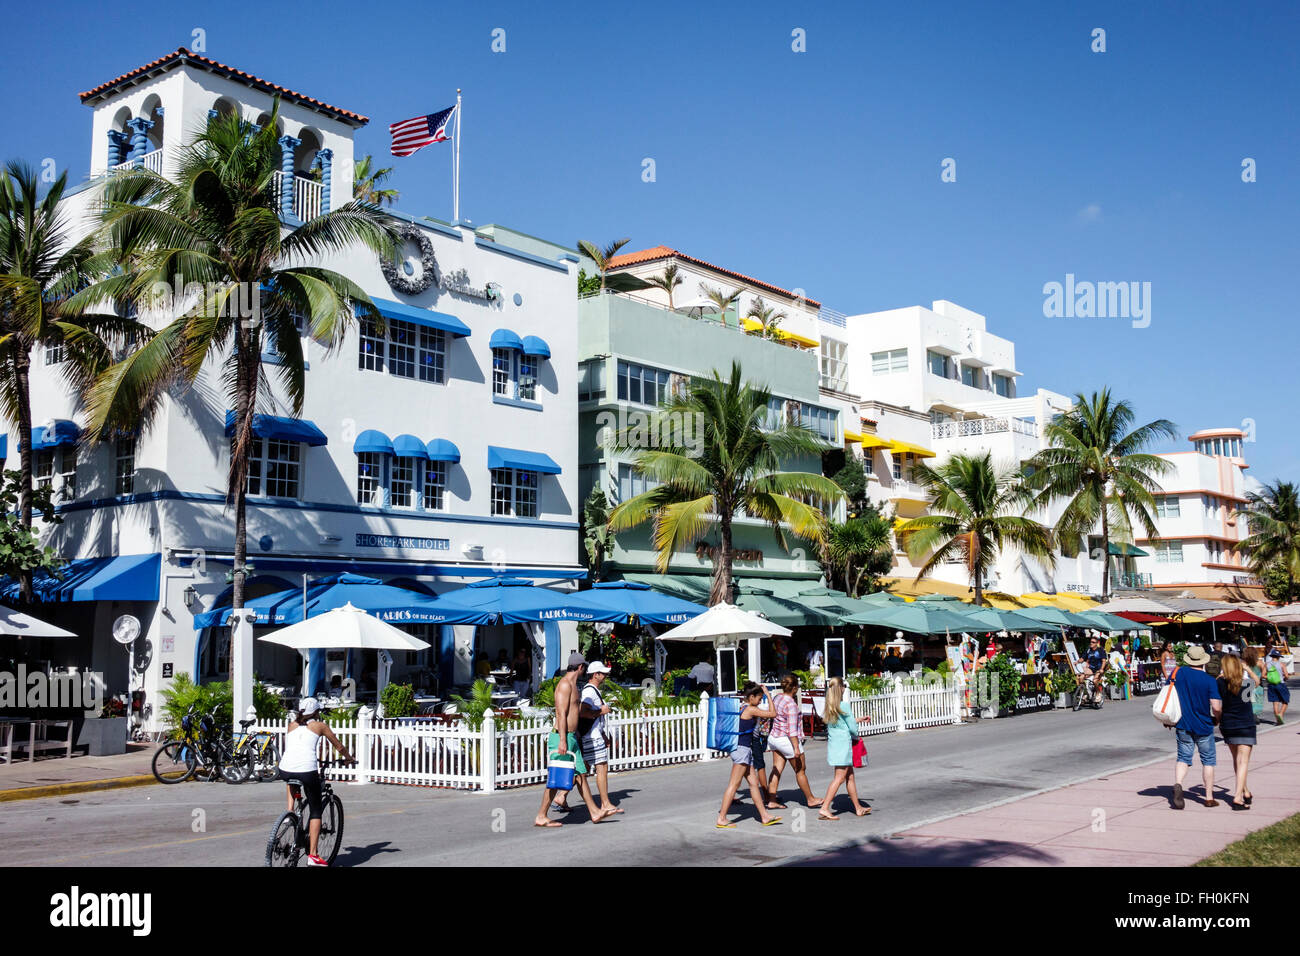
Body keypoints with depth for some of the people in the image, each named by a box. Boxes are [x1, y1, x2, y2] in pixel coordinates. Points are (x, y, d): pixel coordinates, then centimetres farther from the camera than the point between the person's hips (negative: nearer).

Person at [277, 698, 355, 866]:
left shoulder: (292, 725, 22)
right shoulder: (320, 725, 14)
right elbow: (339, 747, 22)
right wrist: (348, 758, 43)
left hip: (285, 769, 4)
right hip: (307, 770, -3)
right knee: (315, 811, 9)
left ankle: (289, 811, 22)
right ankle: (312, 855, 4)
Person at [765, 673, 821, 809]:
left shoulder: (777, 698, 3)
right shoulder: (791, 704, -21)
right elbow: (792, 728, -23)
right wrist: (796, 748, -21)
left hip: (774, 737, 8)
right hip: (787, 740, -8)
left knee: (776, 770, 9)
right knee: (800, 770, 8)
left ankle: (771, 800, 7)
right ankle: (810, 800, 21)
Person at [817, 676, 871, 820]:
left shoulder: (829, 708, 9)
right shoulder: (844, 706, -14)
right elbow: (852, 728, -11)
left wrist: (858, 720, 28)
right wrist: (857, 736, 10)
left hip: (832, 743, 8)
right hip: (843, 744, -8)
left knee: (850, 776, 16)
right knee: (839, 778, -5)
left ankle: (858, 808, 25)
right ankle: (824, 808, -10)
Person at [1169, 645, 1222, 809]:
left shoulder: (1178, 672, -4)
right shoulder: (1209, 680, -13)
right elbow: (1216, 707, -18)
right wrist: (1217, 716, 7)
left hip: (1183, 725, 2)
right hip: (1204, 726, -2)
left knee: (1183, 758, 9)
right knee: (1208, 760, 13)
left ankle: (1177, 784, -18)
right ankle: (1209, 797, 17)